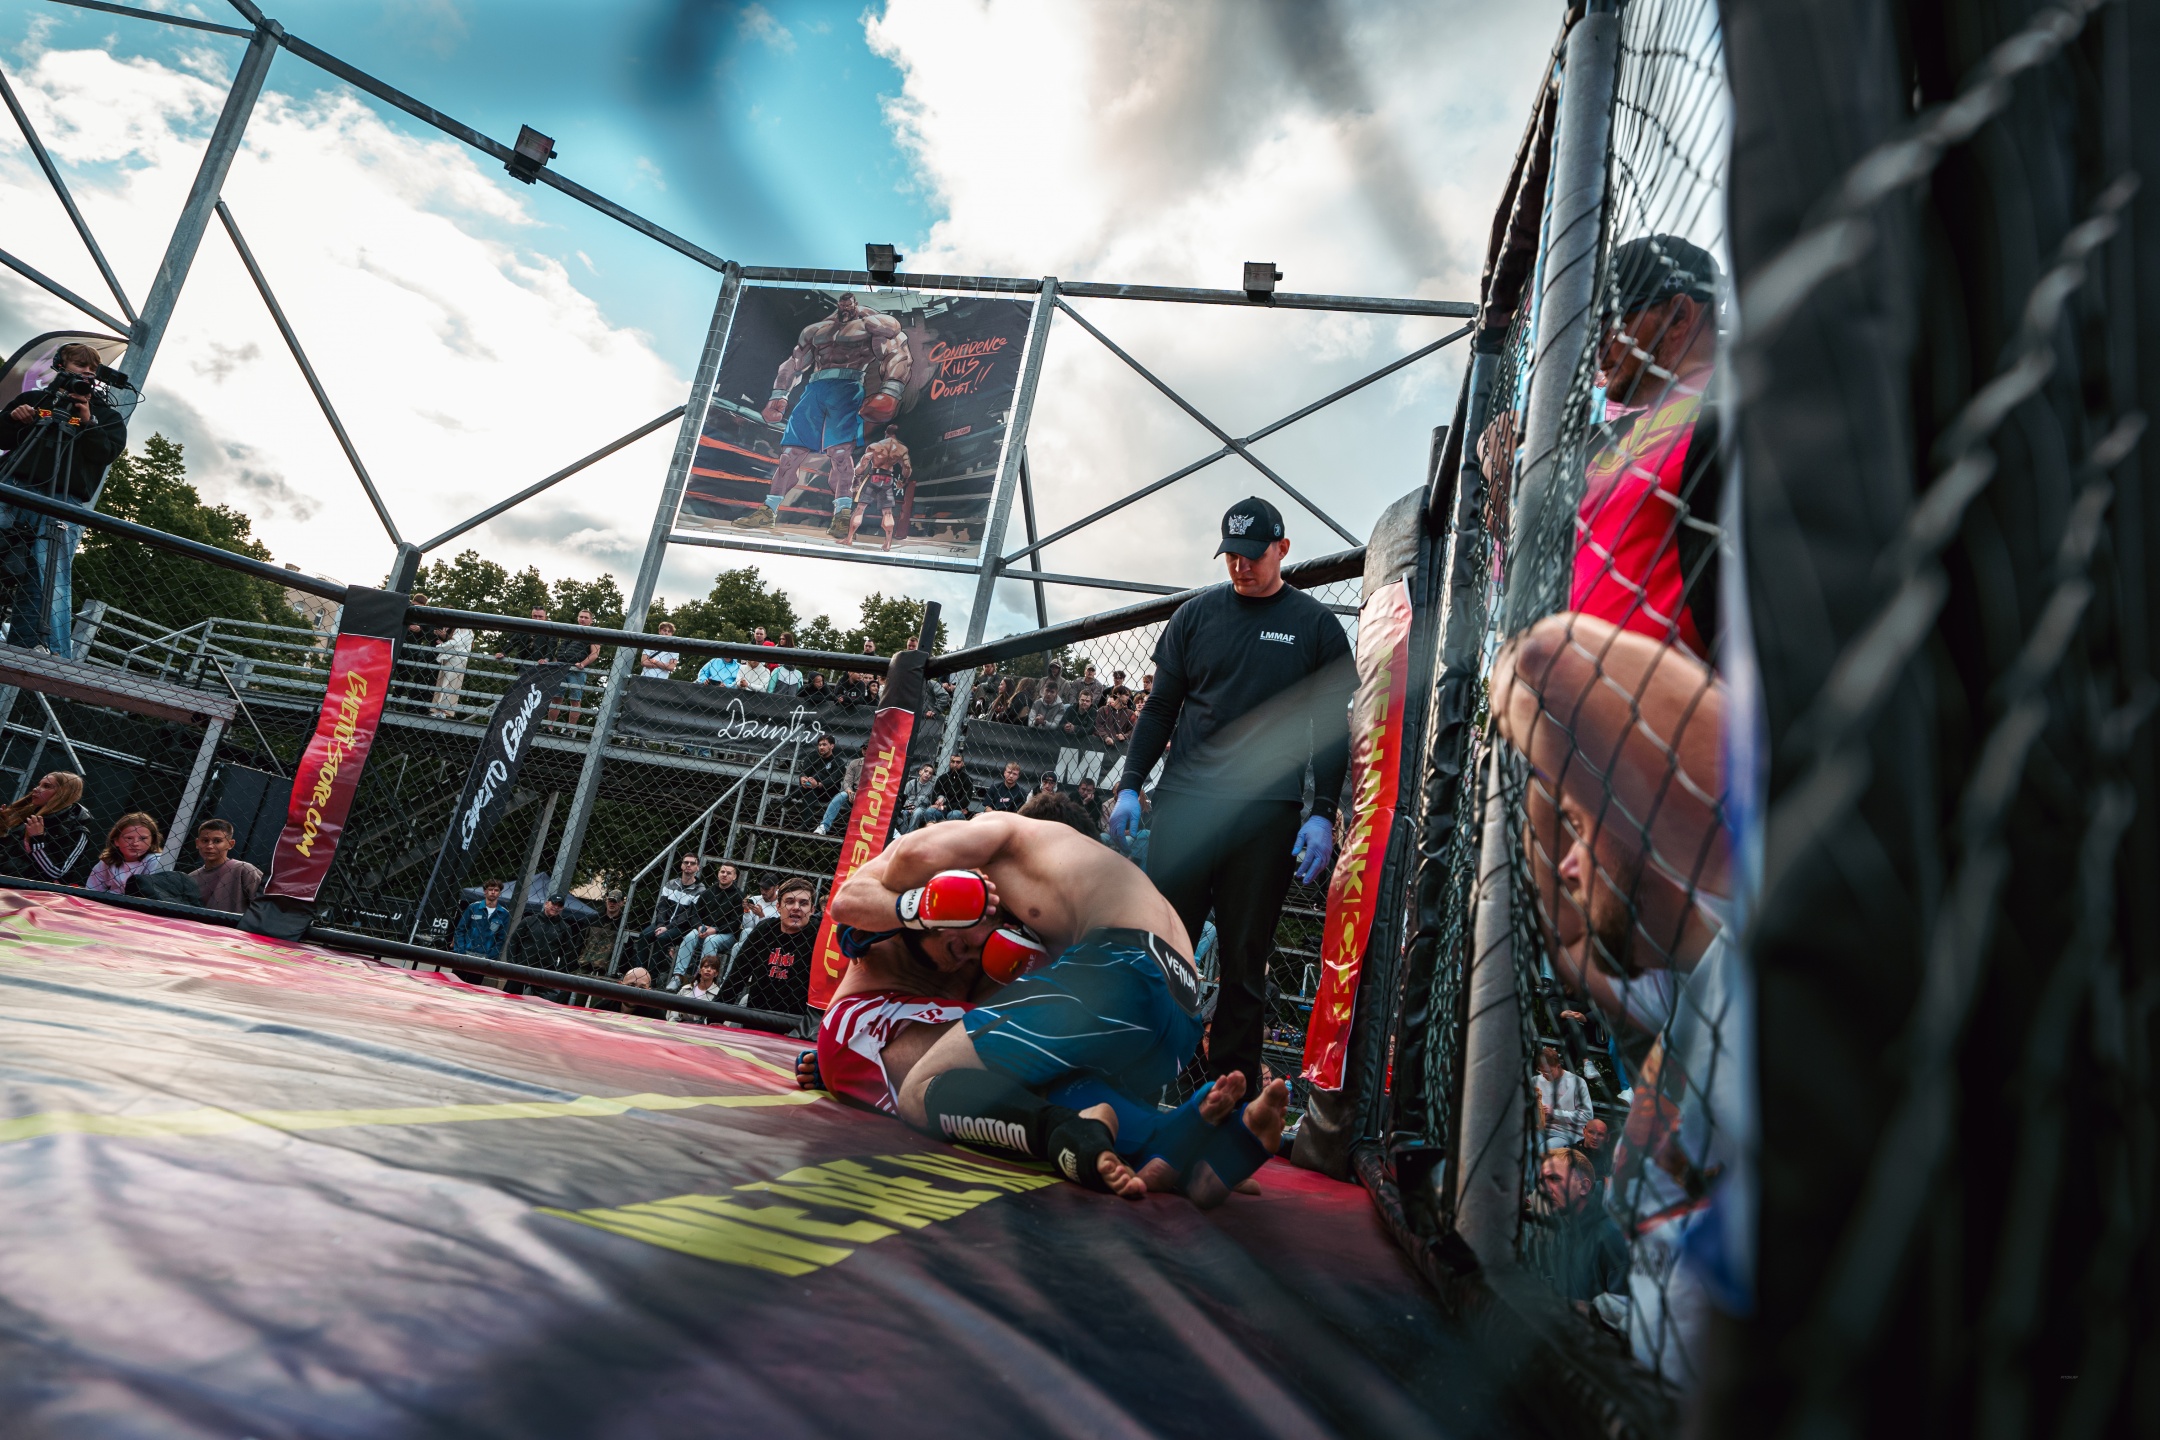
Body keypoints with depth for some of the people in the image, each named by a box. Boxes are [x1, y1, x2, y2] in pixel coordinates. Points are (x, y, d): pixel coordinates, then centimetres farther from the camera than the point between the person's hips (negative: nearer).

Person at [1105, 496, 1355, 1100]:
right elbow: (1160, 708, 12)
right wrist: (1130, 786, 3)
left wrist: (1323, 813, -4)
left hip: (1267, 811, -2)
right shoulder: (1195, 614, 11)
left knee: (1245, 956, 3)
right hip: (1184, 801, 2)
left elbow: (1333, 727, 5)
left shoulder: (1316, 625, 7)